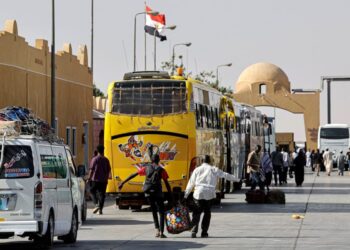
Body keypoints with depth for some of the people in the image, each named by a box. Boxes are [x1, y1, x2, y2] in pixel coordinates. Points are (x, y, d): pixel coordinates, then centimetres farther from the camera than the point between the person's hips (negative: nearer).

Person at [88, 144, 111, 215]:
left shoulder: (95, 159, -6)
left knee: (92, 191, 11)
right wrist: (107, 178, 20)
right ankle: (100, 209, 2)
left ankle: (96, 204, -8)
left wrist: (89, 178, -3)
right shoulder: (106, 160, 5)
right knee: (102, 194, 5)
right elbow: (108, 170, 10)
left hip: (95, 180, -3)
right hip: (103, 180, 3)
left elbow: (91, 170, -9)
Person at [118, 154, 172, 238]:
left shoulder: (146, 168, 9)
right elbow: (167, 184, -1)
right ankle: (161, 232, -7)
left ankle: (157, 230, 9)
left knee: (154, 211, 20)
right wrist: (171, 197, 3)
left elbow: (133, 175, 9)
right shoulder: (161, 170, 2)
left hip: (148, 193, 3)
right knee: (161, 212, 5)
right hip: (158, 192, -3)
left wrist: (122, 183, 13)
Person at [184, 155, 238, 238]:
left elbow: (191, 183, 7)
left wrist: (186, 194, 15)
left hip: (198, 194, 1)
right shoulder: (214, 170, 6)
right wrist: (236, 179, 27)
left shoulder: (197, 170, 7)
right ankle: (204, 233, 8)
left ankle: (194, 231, -13)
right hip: (209, 194, -1)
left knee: (196, 213, 4)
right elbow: (225, 175, 13)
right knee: (207, 213, 11)